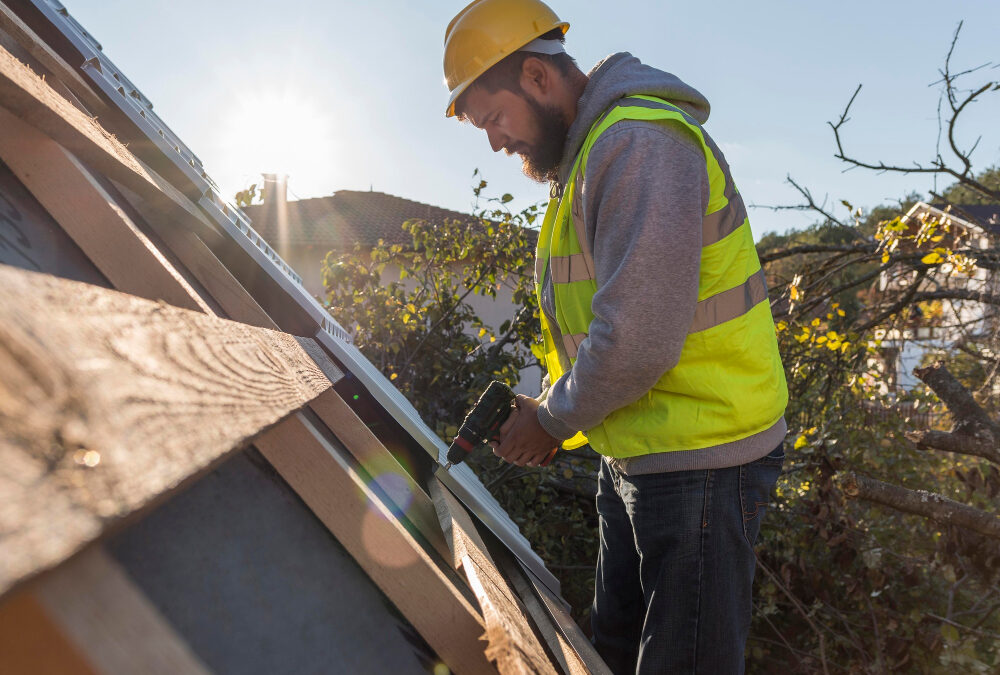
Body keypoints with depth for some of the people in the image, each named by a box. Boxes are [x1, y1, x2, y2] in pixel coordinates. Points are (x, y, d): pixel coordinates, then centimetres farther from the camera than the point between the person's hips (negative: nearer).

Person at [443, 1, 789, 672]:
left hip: (702, 461, -10)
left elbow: (638, 339, -27)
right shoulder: (589, 156, 14)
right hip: (636, 453, 10)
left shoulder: (638, 144, -20)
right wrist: (551, 405, 7)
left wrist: (552, 420, -11)